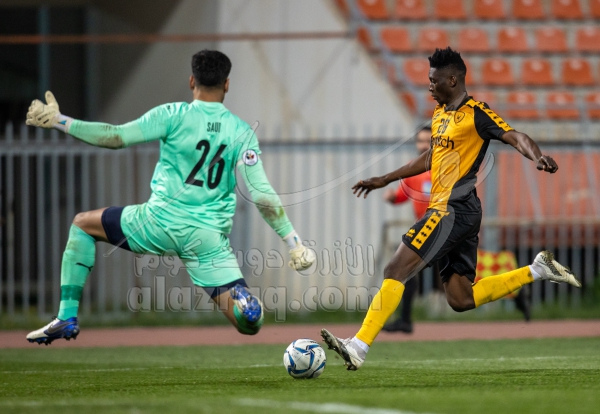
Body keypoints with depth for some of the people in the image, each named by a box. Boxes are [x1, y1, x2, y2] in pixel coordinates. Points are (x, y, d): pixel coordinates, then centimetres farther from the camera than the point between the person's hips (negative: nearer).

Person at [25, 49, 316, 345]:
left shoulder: (174, 115, -5)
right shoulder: (241, 132, 2)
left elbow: (116, 138, -8)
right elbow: (261, 194, -4)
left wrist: (58, 121, -1)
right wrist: (294, 243, 0)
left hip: (162, 221, -1)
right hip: (208, 237, 1)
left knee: (83, 224, 24)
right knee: (248, 321, -1)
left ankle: (67, 317, 16)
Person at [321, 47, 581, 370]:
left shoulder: (476, 114, -9)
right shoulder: (439, 114, 19)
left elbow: (516, 137, -19)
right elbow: (430, 159, 33)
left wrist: (538, 157, -40)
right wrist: (384, 180, 36)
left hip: (454, 210, -10)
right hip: (450, 212, 10)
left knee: (395, 271, -14)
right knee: (461, 300, 7)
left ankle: (358, 347, -16)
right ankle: (537, 271, 15)